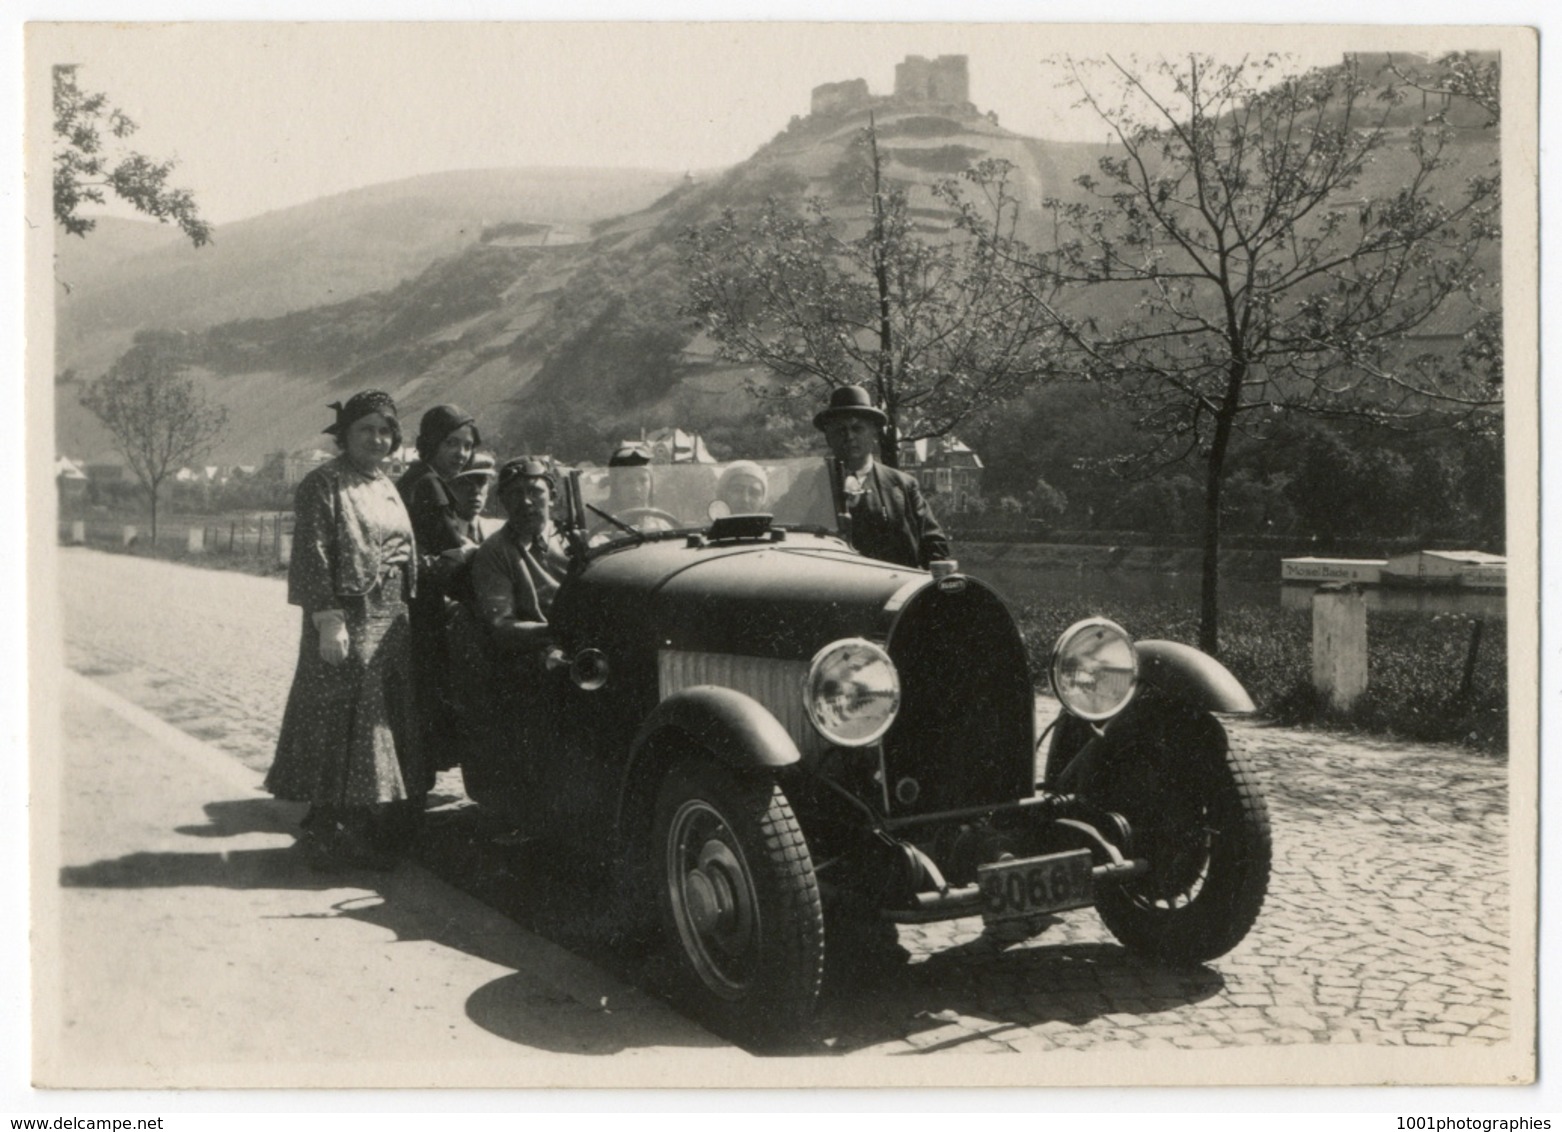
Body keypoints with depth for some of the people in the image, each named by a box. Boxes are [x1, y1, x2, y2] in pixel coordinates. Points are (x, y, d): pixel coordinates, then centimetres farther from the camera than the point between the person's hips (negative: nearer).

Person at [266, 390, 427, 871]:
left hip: (391, 620, 8)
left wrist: (404, 608, 15)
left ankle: (367, 831, 20)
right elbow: (312, 556, -15)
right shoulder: (323, 485, -8)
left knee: (387, 721, 11)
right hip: (346, 620, -8)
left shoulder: (386, 487, 17)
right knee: (339, 721, -5)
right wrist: (328, 620, -21)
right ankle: (324, 828, 4)